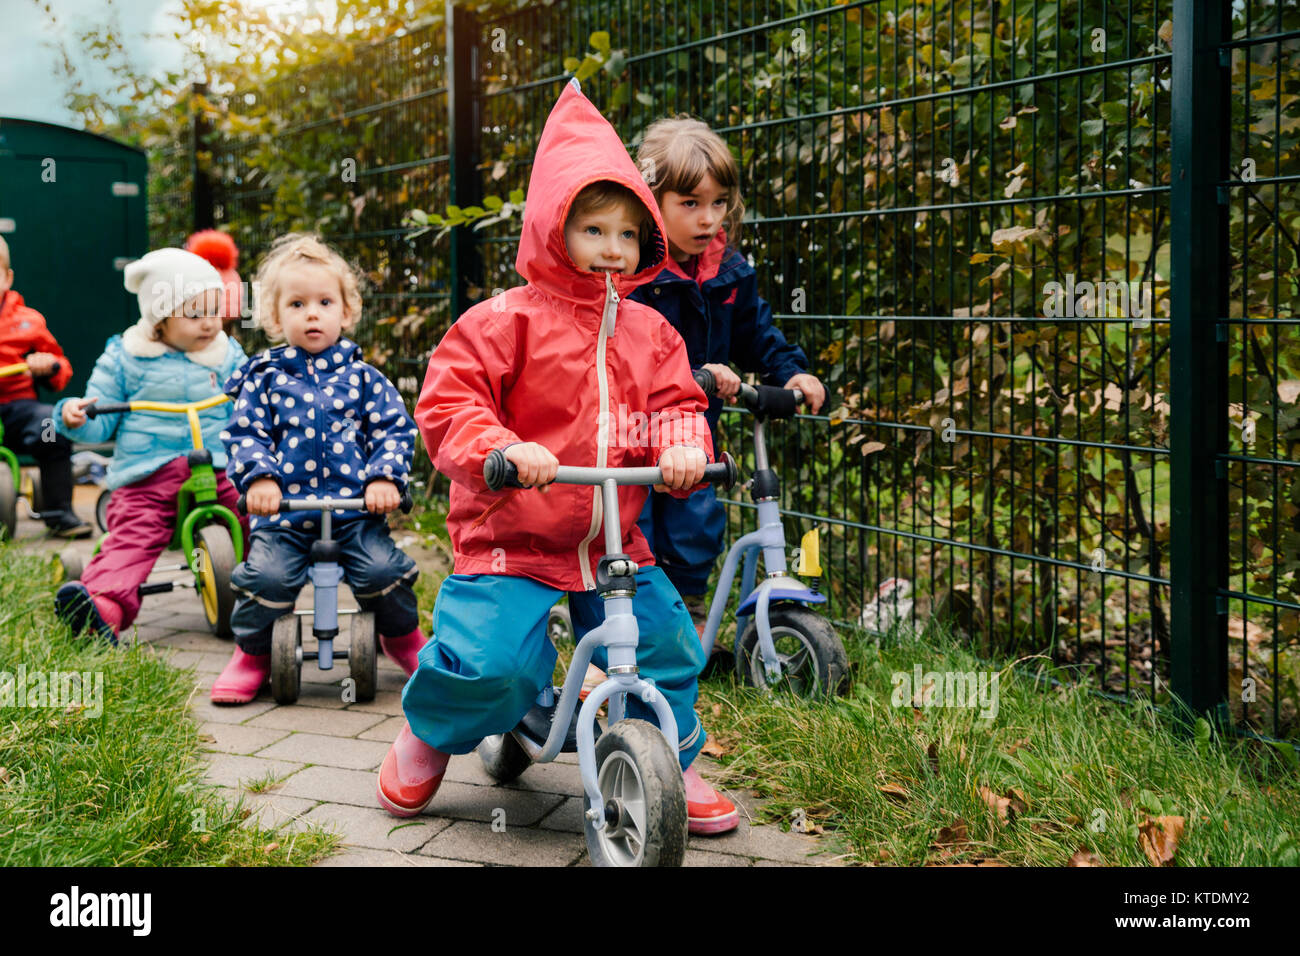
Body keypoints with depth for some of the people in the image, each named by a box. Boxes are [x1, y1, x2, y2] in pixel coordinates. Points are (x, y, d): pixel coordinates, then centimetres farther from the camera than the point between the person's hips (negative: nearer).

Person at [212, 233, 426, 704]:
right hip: (283, 508, 0)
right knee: (266, 575, -21)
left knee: (381, 568, -19)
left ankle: (403, 636, 13)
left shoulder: (362, 377, 9)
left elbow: (395, 430, 5)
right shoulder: (264, 378, 8)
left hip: (356, 507, 0)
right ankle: (252, 655, 7)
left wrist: (384, 477, -11)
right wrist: (258, 477, -14)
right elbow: (245, 435, 4)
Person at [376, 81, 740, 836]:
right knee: (491, 661, -17)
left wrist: (683, 445, -15)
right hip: (512, 538, -5)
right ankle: (426, 738, 18)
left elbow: (674, 401, 9)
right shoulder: (506, 321, -9)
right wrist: (502, 448, -31)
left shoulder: (648, 331, 8)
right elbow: (447, 403, -12)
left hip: (615, 542, 5)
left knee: (666, 646, 1)